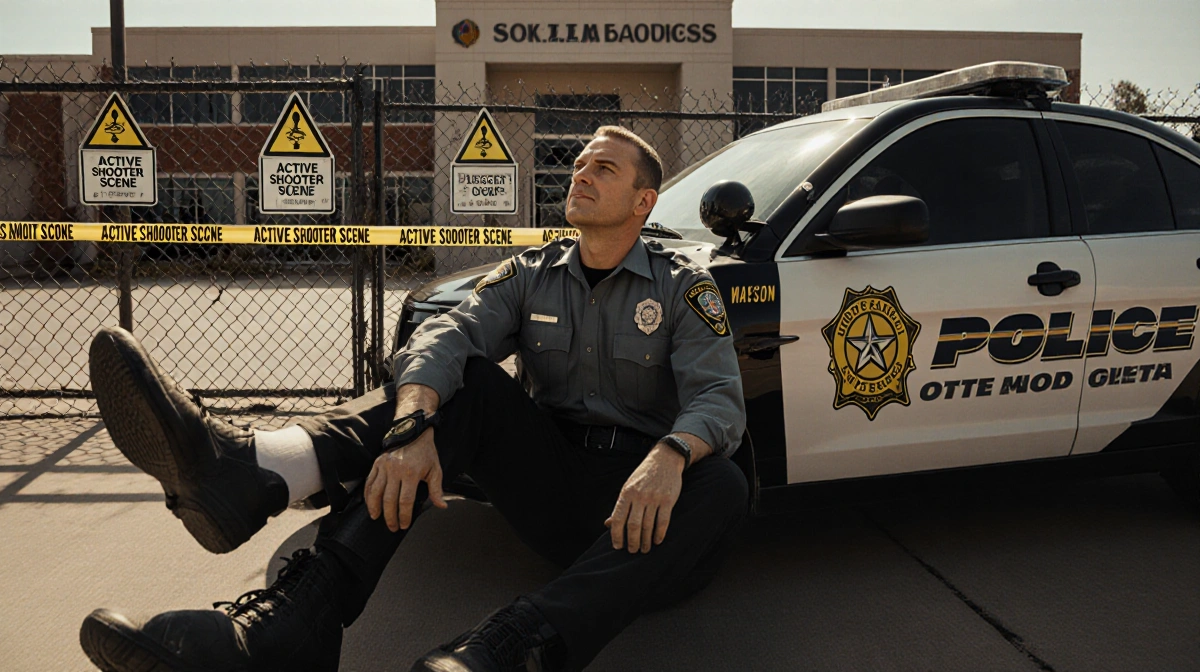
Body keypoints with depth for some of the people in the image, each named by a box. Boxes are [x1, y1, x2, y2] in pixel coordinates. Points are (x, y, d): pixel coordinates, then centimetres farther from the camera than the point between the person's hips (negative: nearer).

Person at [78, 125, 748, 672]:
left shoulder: (684, 286, 0)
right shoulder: (532, 275, 8)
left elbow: (720, 398, -14)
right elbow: (443, 335, -10)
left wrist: (669, 457, -38)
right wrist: (412, 428, -32)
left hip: (633, 500, -2)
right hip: (547, 485, 3)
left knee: (722, 488, -35)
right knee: (458, 379, -18)